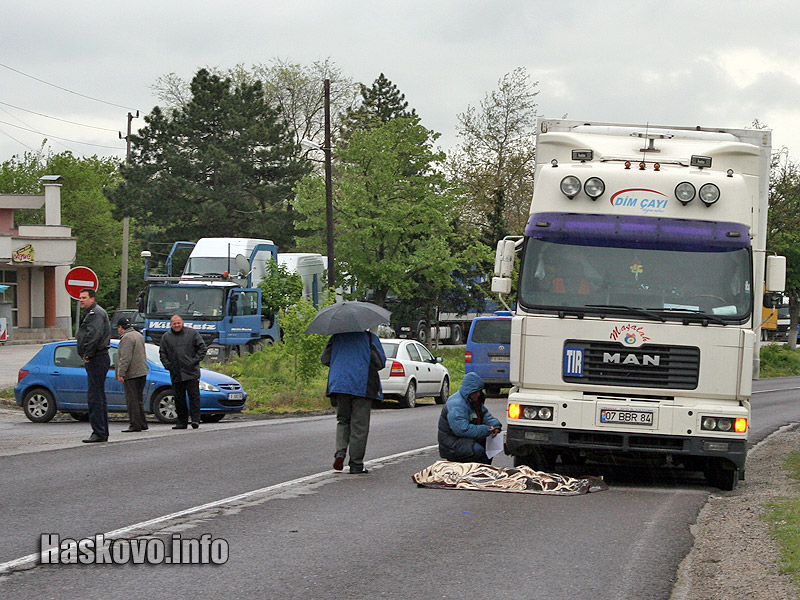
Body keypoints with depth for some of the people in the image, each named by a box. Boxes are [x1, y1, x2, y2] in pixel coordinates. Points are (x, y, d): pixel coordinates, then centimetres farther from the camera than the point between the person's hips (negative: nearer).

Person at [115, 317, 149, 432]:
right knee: (138, 400, 15)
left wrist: (121, 373, -20)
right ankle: (142, 423, 17)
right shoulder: (138, 335, 18)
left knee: (132, 400, -7)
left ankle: (135, 425, -9)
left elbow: (125, 358, -21)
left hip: (131, 374, -10)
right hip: (142, 372, 10)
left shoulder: (127, 338, -14)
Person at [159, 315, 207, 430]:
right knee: (179, 398, 5)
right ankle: (182, 421, 10)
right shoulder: (166, 337, 9)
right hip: (175, 373, 3)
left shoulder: (192, 333, 4)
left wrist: (195, 361, -5)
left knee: (194, 396, -7)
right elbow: (162, 353, 12)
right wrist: (168, 365, -1)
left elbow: (202, 348, 5)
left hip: (192, 372, -3)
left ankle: (195, 419, -7)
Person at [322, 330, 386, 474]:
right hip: (363, 386, -3)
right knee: (359, 426, 3)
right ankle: (356, 465, 3)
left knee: (343, 420, 18)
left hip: (339, 385, 3)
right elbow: (380, 362, -4)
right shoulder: (369, 337, 3)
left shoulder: (337, 337, 12)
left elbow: (325, 359, 8)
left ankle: (340, 452, -6)